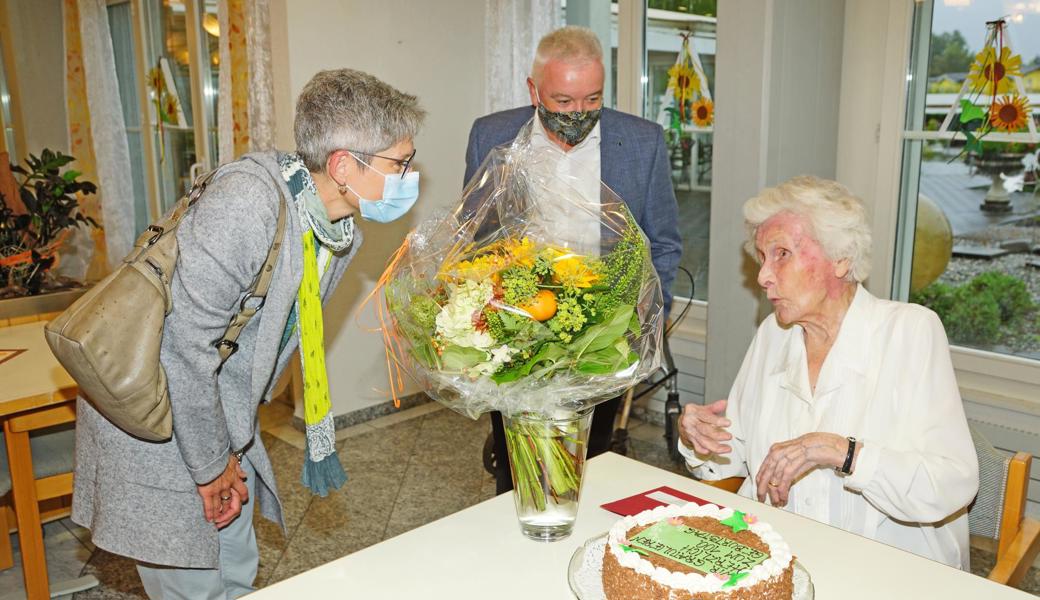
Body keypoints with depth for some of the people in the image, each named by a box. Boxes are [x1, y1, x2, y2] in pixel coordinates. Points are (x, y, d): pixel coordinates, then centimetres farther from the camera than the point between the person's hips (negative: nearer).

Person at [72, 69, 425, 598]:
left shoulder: (340, 230, -2)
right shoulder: (247, 201, -29)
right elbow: (184, 342, -28)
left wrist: (231, 451, 9)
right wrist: (211, 465, -16)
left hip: (219, 414, 8)